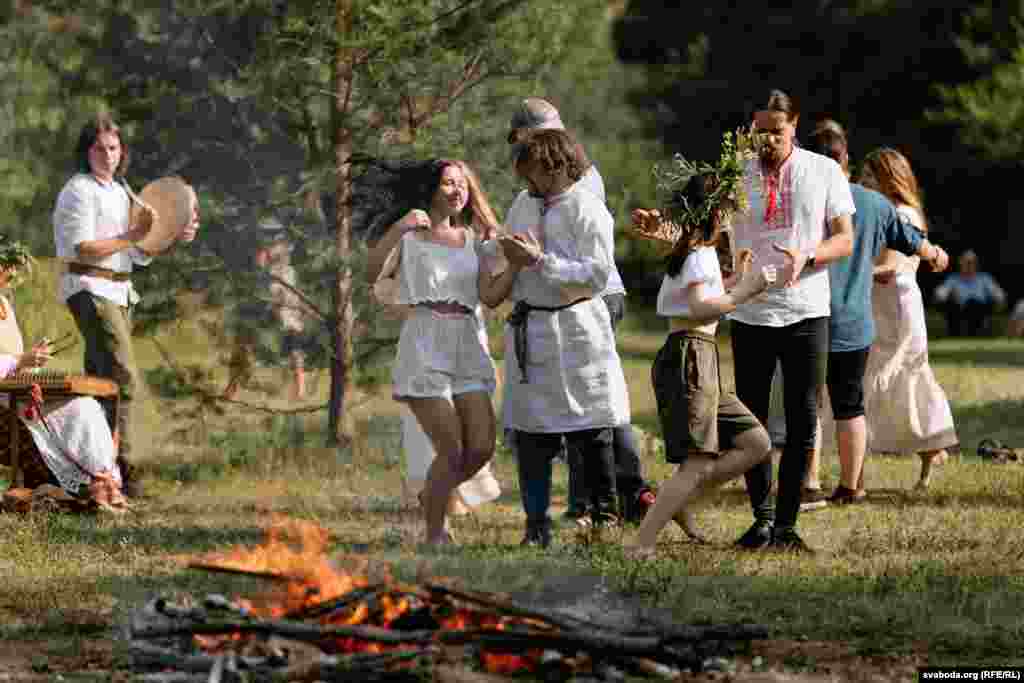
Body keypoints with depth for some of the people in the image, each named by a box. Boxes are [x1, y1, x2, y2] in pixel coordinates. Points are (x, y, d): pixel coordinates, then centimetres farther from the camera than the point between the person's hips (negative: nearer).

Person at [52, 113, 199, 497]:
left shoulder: (119, 191, 18)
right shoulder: (80, 191, -8)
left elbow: (139, 255, 21)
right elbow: (84, 248, -17)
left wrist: (174, 238, 6)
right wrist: (132, 236, -17)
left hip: (119, 292, 9)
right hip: (90, 289, -9)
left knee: (100, 382, 11)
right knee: (124, 380, -17)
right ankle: (122, 470, -20)